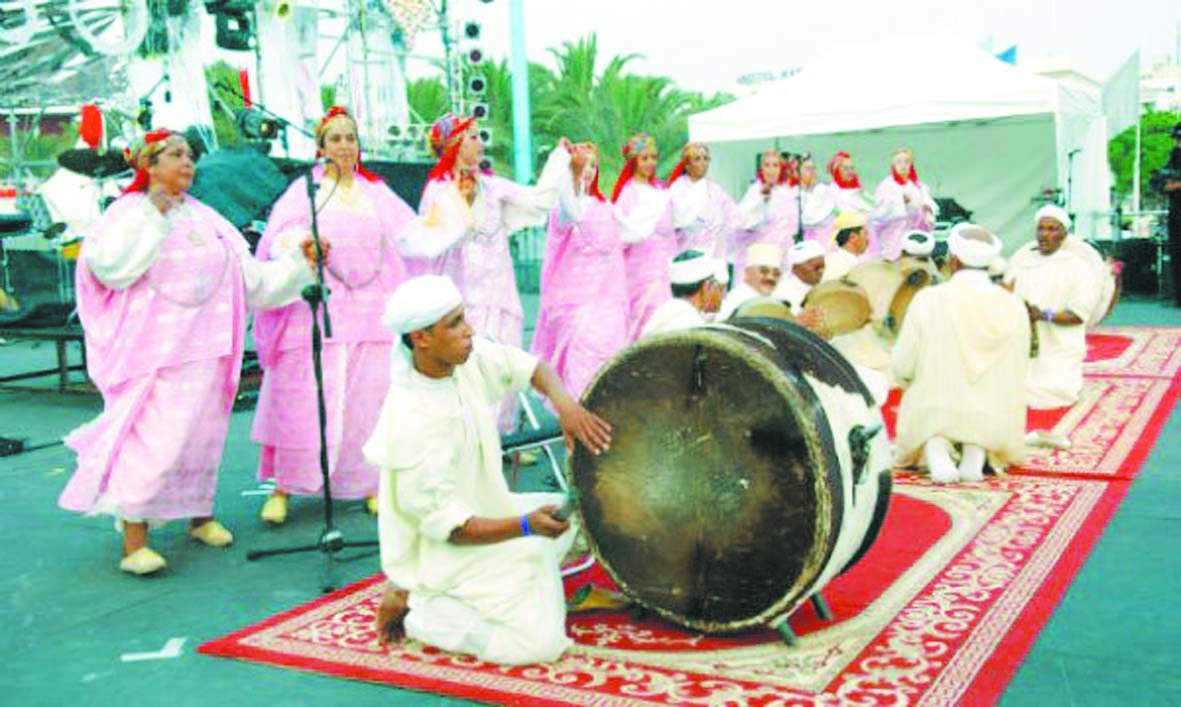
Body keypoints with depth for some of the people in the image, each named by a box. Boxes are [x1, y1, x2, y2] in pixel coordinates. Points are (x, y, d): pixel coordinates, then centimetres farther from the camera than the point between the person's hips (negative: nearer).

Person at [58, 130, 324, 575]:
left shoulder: (205, 218, 14)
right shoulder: (131, 212, -2)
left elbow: (251, 277, 15)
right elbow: (106, 264, -18)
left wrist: (298, 262, 8)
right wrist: (151, 216, -18)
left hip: (205, 346, 6)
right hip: (156, 349, -6)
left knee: (203, 434, 13)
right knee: (155, 438, -12)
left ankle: (200, 514, 31)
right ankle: (134, 541, -6)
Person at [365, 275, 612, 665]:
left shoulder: (469, 357, -10)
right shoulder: (413, 423, -31)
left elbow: (528, 366, 3)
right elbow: (447, 526, -26)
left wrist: (564, 404, -16)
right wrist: (526, 526, -34)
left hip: (482, 508, 9)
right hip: (441, 551, -9)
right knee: (541, 641, -16)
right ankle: (416, 609, -2)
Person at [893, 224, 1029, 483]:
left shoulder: (928, 299, -10)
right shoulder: (1014, 305, -3)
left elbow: (903, 367, -7)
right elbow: (1018, 370, 5)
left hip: (934, 414, -1)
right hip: (994, 424, 1)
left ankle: (935, 449, -2)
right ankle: (976, 453, 3)